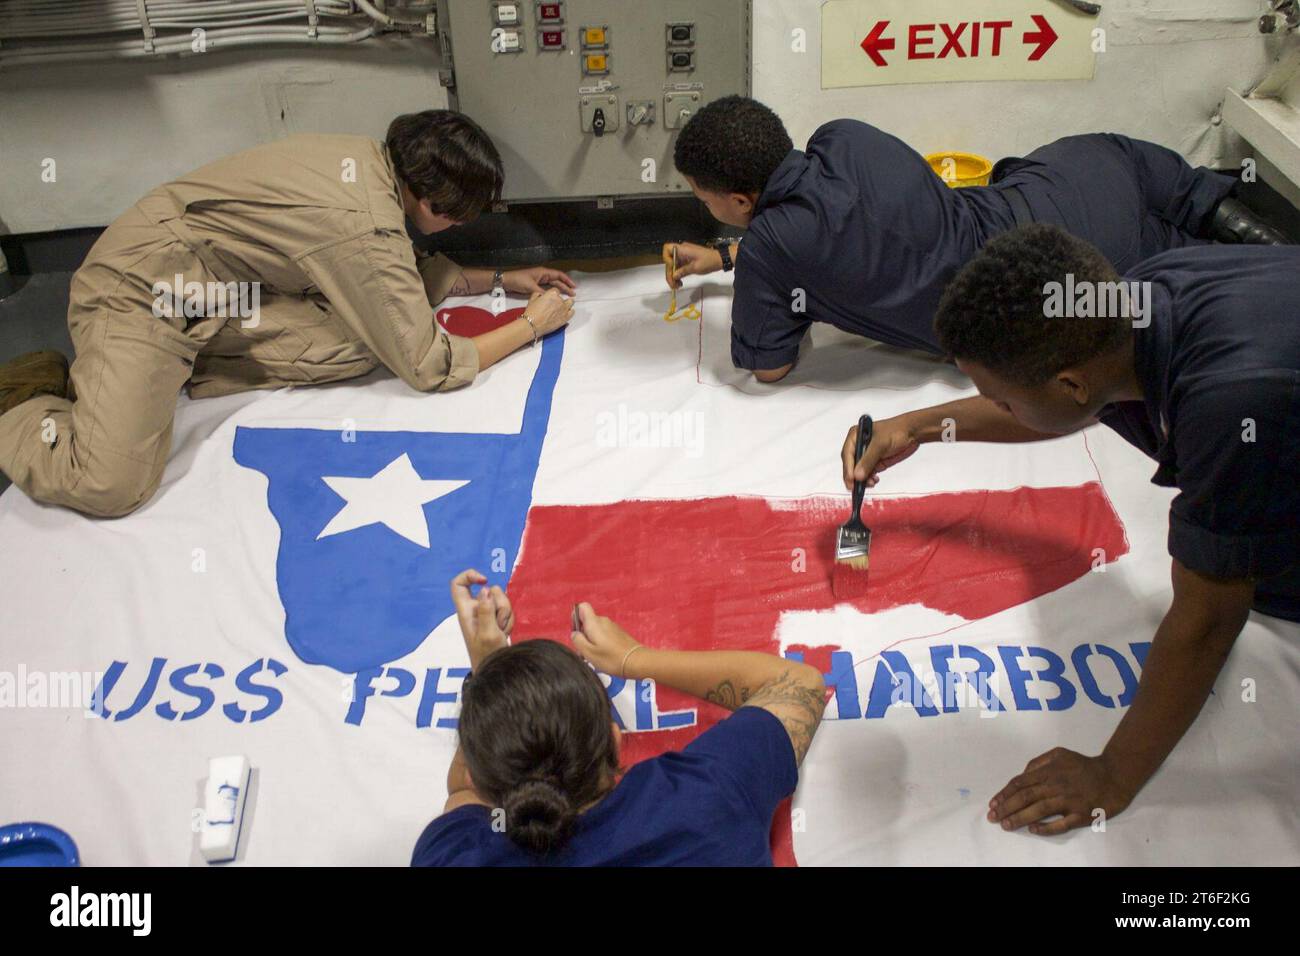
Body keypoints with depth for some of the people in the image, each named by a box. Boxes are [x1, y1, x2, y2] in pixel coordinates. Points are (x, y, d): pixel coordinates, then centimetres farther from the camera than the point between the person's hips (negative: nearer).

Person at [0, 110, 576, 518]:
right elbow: (429, 369, -16)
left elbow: (394, 283, 18)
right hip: (141, 292, -9)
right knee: (109, 487, -26)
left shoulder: (375, 160, 0)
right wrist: (530, 326, -6)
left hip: (222, 293, 9)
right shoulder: (366, 227, -26)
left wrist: (497, 280, 14)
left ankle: (174, 369, 3)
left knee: (361, 345, -12)